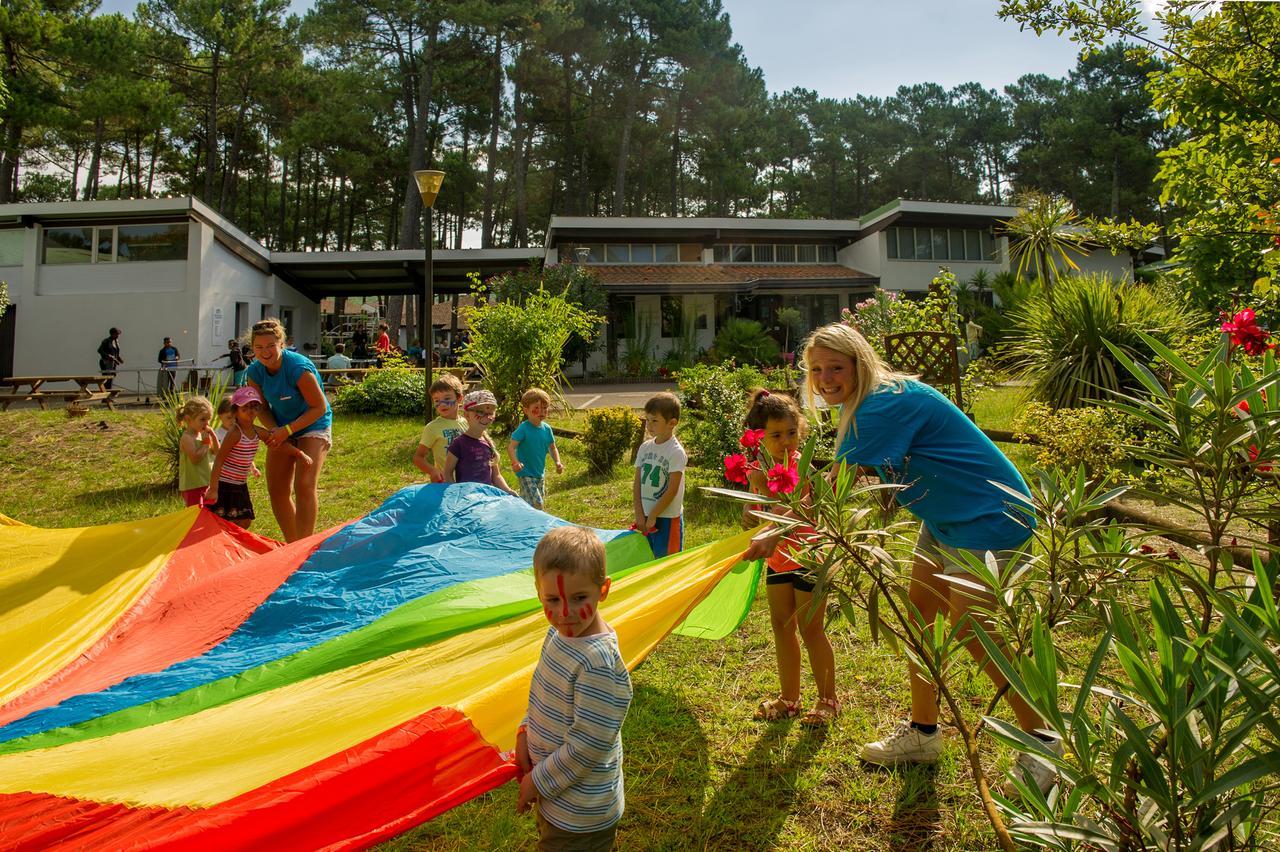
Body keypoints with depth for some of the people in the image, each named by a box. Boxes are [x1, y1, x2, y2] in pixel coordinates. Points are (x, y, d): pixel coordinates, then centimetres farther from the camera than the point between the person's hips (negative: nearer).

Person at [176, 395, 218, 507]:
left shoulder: (202, 435, 7)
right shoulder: (187, 438, -17)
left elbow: (216, 451, 13)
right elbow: (195, 458, -27)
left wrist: (213, 436, -2)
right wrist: (205, 443, -17)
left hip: (206, 484, 8)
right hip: (192, 486, -8)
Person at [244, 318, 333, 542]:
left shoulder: (299, 368, -27)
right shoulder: (254, 372, -8)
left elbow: (319, 407, -22)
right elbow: (262, 408, 3)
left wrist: (287, 430, -26)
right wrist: (274, 430, -16)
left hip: (313, 426, -6)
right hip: (282, 429, 7)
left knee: (304, 486, -20)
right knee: (277, 489, 6)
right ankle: (292, 545, 21)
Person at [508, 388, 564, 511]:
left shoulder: (546, 428, 1)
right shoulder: (523, 429, -17)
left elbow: (552, 448, 12)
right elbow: (511, 446, -24)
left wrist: (557, 462, -4)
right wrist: (515, 462, -41)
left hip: (540, 472, 7)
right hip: (526, 474, -7)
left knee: (541, 500, 18)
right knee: (535, 503, -17)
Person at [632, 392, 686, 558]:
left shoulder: (676, 452, -14)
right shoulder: (645, 447, 4)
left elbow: (672, 490, -16)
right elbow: (637, 484, 5)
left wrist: (653, 516, -13)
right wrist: (639, 514, -3)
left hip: (668, 517, -6)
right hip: (646, 516, 6)